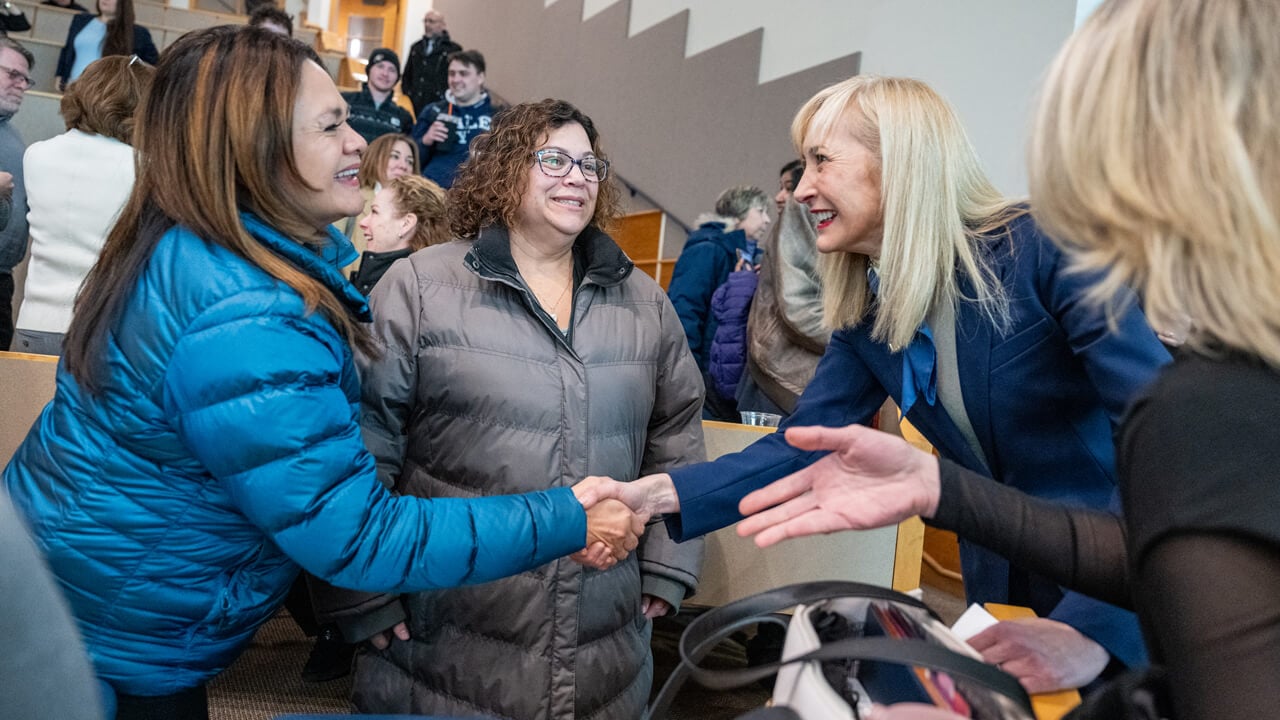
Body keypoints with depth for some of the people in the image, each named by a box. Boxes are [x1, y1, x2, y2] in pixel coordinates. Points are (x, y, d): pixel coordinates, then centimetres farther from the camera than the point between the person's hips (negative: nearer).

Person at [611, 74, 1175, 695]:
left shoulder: (1046, 248, -21)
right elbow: (797, 450, -4)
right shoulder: (866, 316, -2)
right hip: (1004, 599, 5)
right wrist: (655, 493, -18)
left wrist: (1092, 633, -34)